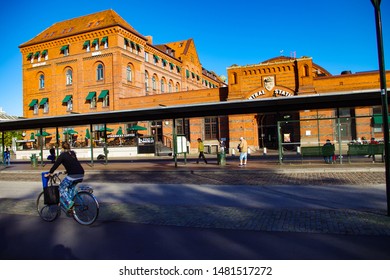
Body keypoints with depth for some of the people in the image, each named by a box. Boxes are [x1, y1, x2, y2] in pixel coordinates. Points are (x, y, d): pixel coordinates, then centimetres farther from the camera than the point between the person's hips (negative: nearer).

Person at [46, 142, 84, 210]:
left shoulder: (62, 155, 1)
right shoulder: (73, 153, 20)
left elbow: (56, 164, 2)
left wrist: (50, 173, 13)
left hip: (73, 175, -7)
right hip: (81, 174, 7)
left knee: (62, 187, 10)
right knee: (71, 187, 25)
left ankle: (69, 204, -3)